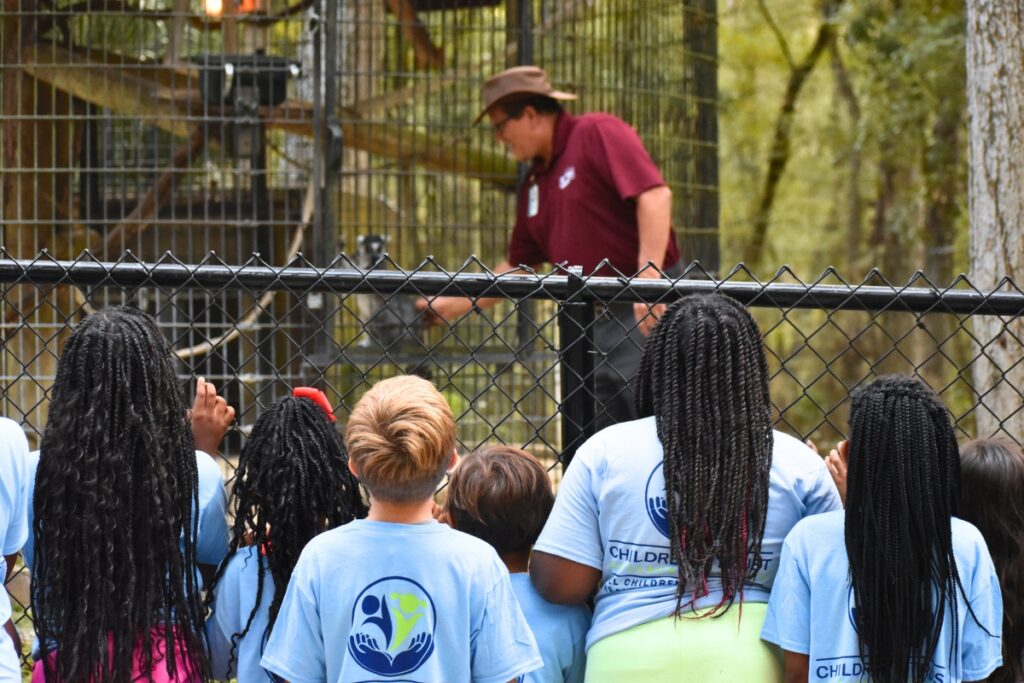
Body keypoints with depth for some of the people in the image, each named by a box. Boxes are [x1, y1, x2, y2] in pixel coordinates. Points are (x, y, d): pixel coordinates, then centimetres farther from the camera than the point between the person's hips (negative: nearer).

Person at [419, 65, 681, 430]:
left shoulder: (598, 134, -6)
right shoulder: (535, 183, 19)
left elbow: (655, 194, -19)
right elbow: (517, 265, 28)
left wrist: (649, 274, -26)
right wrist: (454, 305, 28)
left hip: (644, 312, -8)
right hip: (591, 322, 8)